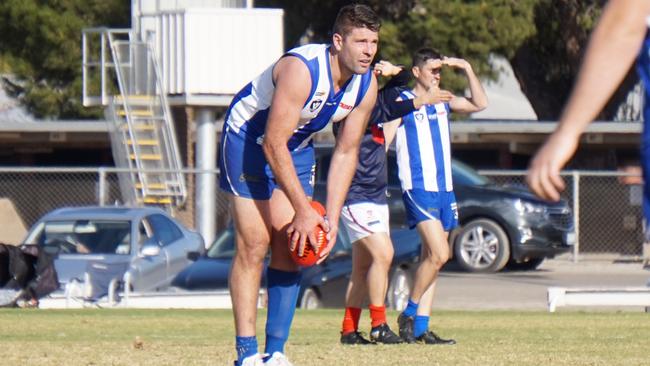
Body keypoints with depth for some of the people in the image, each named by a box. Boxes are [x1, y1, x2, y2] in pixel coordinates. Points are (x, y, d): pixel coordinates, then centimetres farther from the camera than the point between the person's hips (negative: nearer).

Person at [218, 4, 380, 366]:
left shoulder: (367, 85, -12)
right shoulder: (301, 70, -34)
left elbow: (346, 152, -3)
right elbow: (273, 145, -31)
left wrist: (331, 219, -10)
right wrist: (303, 210, -28)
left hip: (297, 146, 7)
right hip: (248, 137, -6)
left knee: (291, 245, -3)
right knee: (254, 244, -12)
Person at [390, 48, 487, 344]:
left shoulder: (443, 102, 15)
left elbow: (480, 104, 11)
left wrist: (467, 69, 4)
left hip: (444, 188, 7)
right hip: (418, 188, -7)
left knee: (432, 257, 5)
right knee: (439, 254, -18)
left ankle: (421, 327, 7)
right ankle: (408, 314, -4)